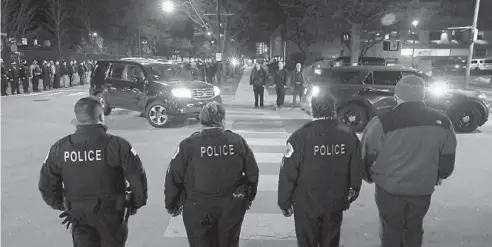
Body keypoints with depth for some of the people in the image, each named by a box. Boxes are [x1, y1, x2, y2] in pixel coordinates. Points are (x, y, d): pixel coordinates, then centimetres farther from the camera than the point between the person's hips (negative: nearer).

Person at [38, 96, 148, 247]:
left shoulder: (60, 148, -9)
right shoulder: (117, 145, -20)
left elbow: (46, 184, -1)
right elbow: (137, 178, -18)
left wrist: (59, 204, 17)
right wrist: (137, 203, -1)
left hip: (78, 215, 2)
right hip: (111, 213, -2)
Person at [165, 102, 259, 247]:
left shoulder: (189, 145, -12)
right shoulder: (238, 141, -5)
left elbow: (174, 177, -8)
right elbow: (252, 172, 2)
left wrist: (172, 205, 7)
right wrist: (248, 197, 17)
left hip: (198, 208, -2)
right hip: (232, 207, 3)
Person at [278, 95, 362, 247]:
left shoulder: (301, 136, -20)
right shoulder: (349, 136, -8)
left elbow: (288, 174, -16)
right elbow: (356, 172, 0)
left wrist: (284, 202, -2)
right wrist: (350, 197, 16)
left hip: (307, 205, -3)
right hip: (336, 204, 3)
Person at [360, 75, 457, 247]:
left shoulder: (383, 122, -19)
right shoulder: (442, 122, -4)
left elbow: (367, 154, -9)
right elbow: (448, 158, 9)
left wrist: (369, 176, 10)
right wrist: (439, 176, 27)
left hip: (390, 188, -3)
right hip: (423, 188, 4)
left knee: (391, 230, 13)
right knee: (414, 228, 22)